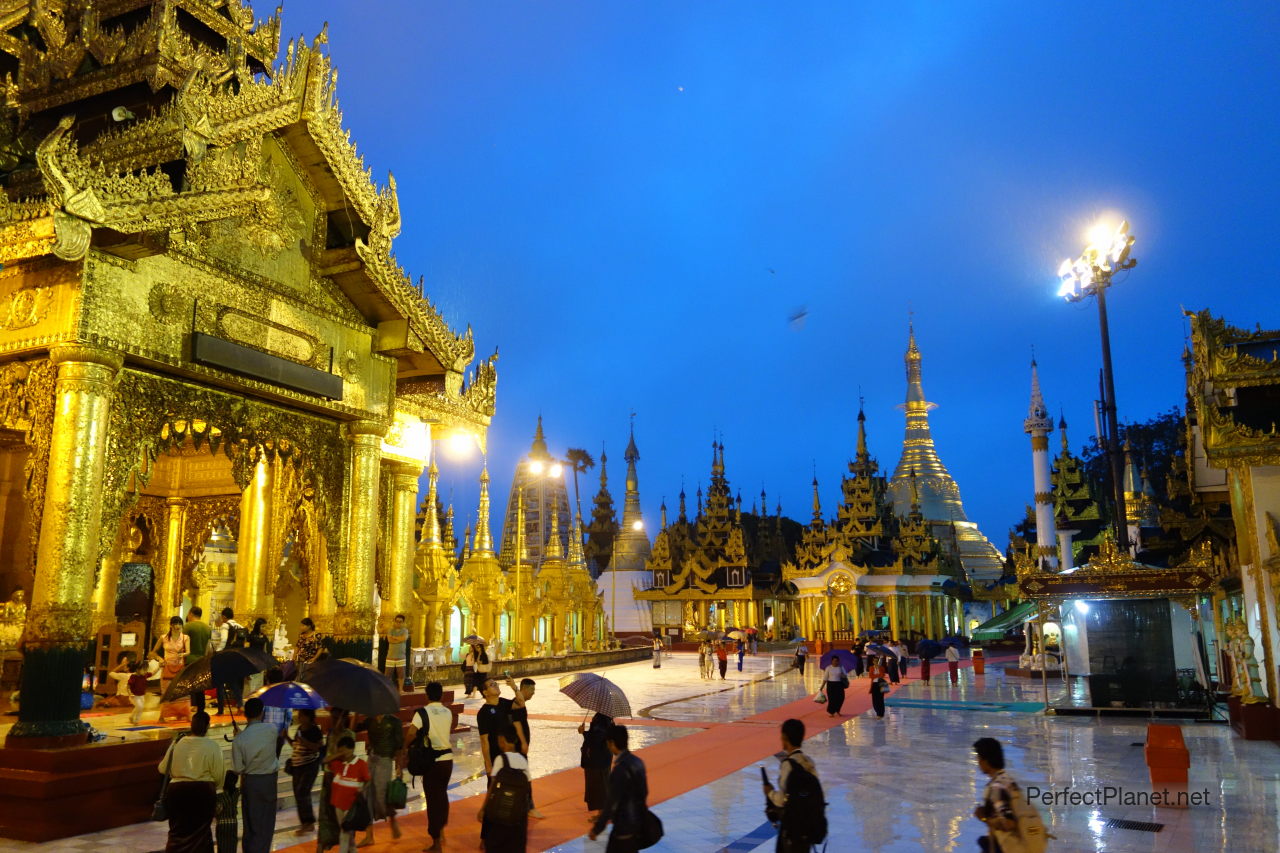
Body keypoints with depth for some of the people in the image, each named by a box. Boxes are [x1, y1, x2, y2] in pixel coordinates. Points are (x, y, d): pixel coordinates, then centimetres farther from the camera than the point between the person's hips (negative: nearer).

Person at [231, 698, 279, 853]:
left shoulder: (239, 739, -12)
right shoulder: (272, 730, -12)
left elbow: (238, 768, -8)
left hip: (249, 782, 1)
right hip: (268, 781, -1)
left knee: (250, 822, 15)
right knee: (265, 823, 5)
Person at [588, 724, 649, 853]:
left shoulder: (620, 769, -23)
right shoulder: (637, 762, 2)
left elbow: (612, 802, -22)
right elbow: (643, 792, 11)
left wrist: (597, 828, -13)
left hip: (624, 827, -8)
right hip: (638, 822, 8)